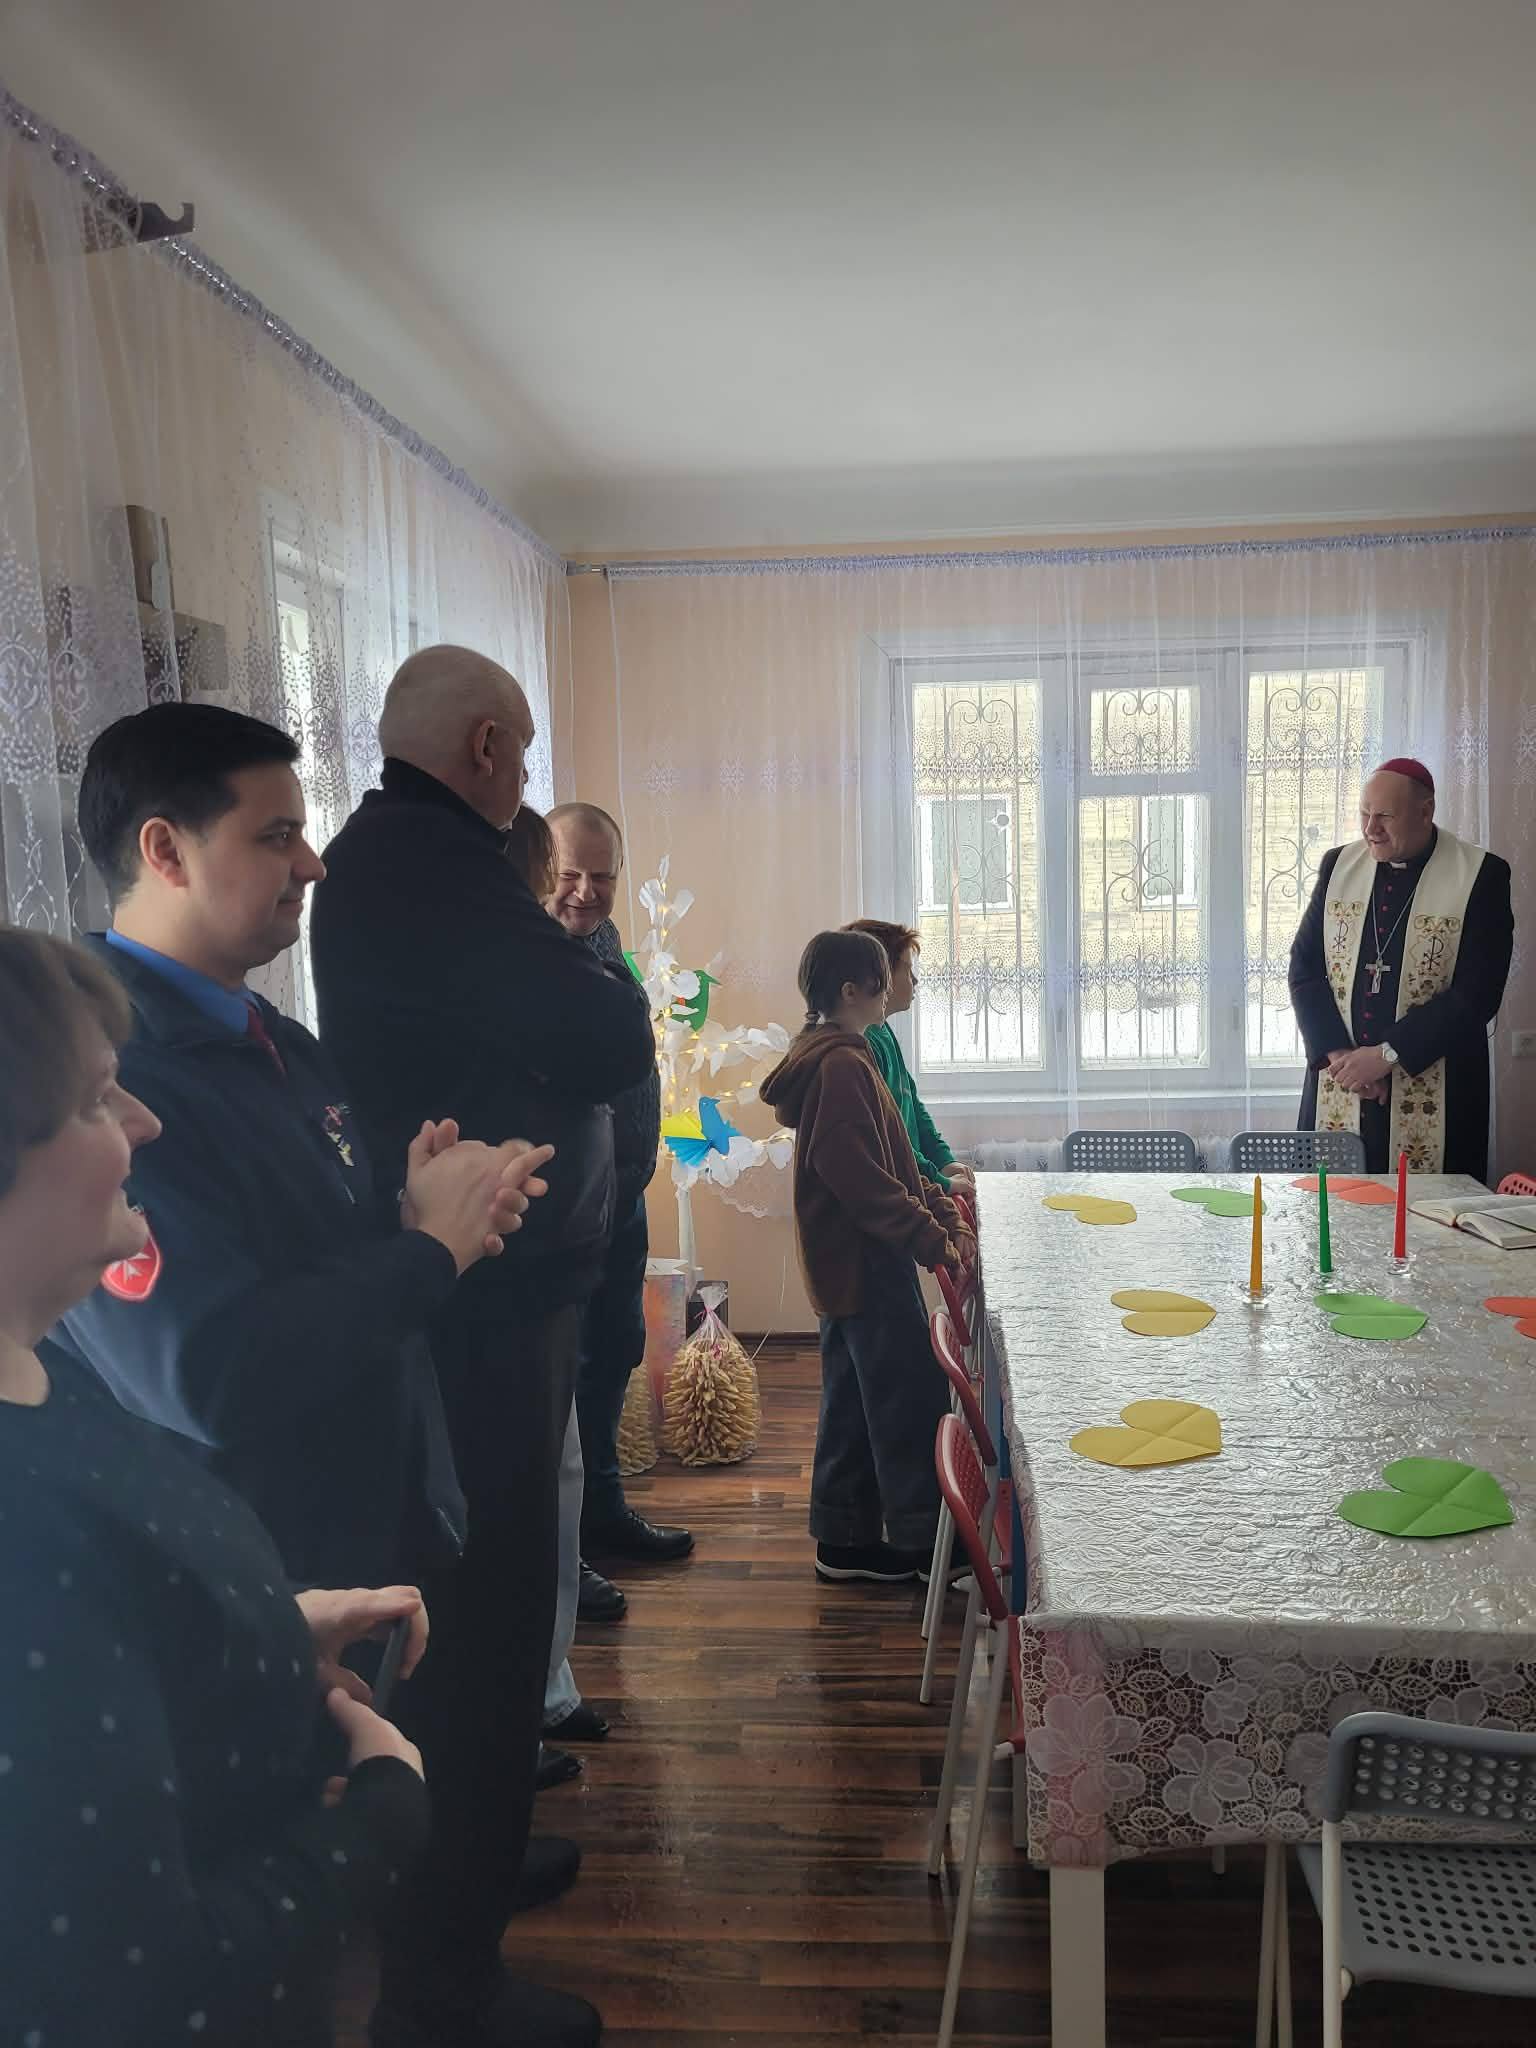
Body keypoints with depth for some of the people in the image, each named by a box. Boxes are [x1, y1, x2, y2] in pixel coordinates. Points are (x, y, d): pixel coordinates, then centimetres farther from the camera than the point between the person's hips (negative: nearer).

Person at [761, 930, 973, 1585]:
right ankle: (920, 1544, 8)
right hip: (867, 1261, -10)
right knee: (913, 1396, -2)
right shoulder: (842, 1066, -18)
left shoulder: (831, 1057, 15)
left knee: (853, 1400, 14)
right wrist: (936, 1241, -20)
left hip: (845, 1261, 10)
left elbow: (890, 1161, 18)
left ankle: (844, 1542, 23)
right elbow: (863, 1180, -25)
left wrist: (944, 1210, 12)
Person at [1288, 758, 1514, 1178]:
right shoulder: (1338, 865, 7)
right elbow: (1304, 969, 4)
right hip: (1338, 1084, 3)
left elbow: (1477, 994, -10)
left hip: (1431, 1094, -3)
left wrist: (1387, 1055, -15)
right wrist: (1337, 1053, -9)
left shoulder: (1481, 876, -5)